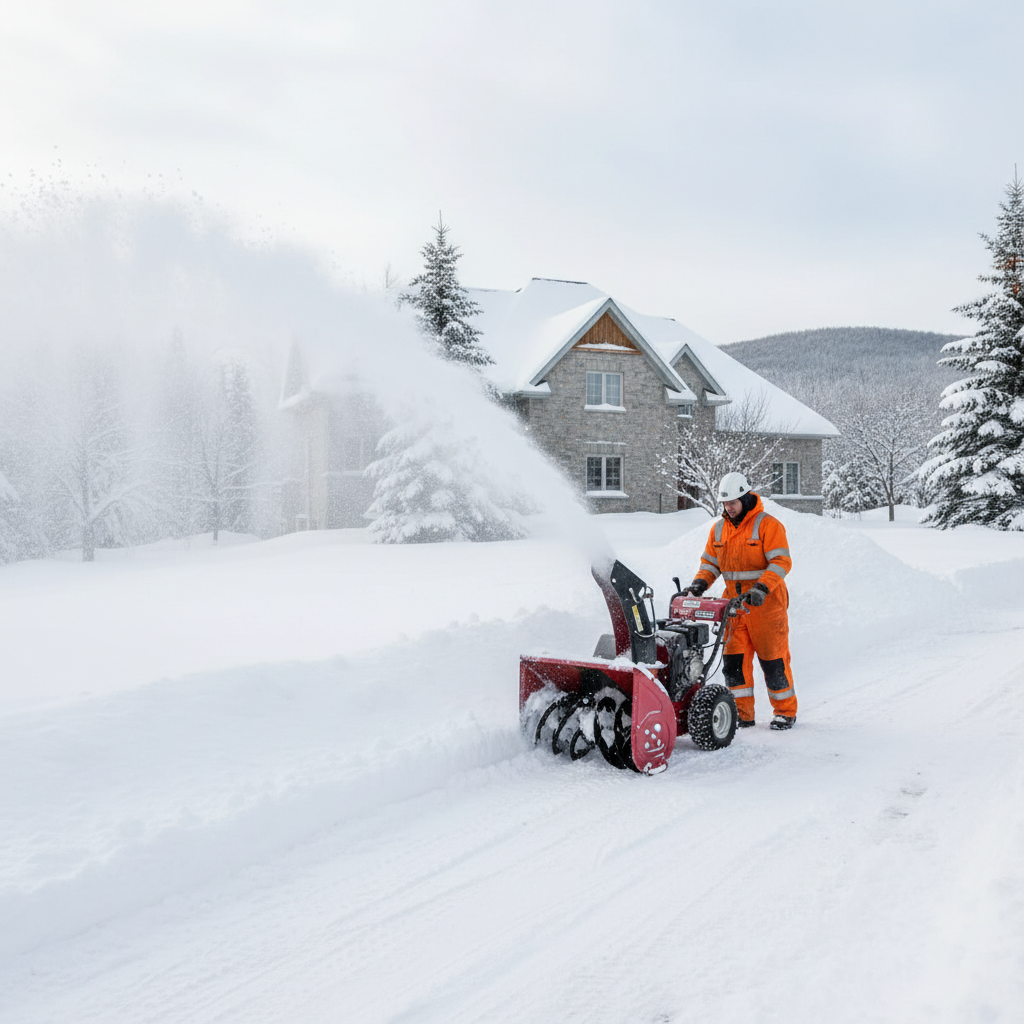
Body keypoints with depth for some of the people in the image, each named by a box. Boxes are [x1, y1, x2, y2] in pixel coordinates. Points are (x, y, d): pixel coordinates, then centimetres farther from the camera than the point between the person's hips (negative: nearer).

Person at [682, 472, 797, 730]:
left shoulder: (767, 524, -9)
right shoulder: (719, 529, 10)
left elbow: (781, 562, -16)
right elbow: (710, 561, 16)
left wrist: (762, 587, -29)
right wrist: (700, 582, -4)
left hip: (766, 603, -5)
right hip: (734, 604, 6)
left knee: (773, 660, 2)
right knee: (733, 658, 3)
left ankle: (786, 712, 16)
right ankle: (741, 713, 12)